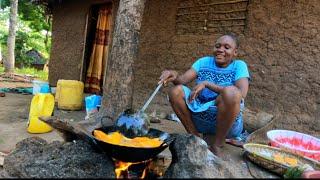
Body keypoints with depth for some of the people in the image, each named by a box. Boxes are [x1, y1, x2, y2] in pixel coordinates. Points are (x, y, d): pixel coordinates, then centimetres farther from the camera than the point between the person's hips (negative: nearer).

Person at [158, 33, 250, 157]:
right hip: (200, 117, 3)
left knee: (231, 92, -32)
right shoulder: (204, 62, 7)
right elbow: (182, 80, -7)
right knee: (176, 91, -15)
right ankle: (195, 137, -3)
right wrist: (174, 76, -30)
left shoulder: (239, 66, -1)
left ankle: (217, 145, -12)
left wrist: (207, 84, -23)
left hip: (229, 122, -3)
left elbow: (241, 94, -20)